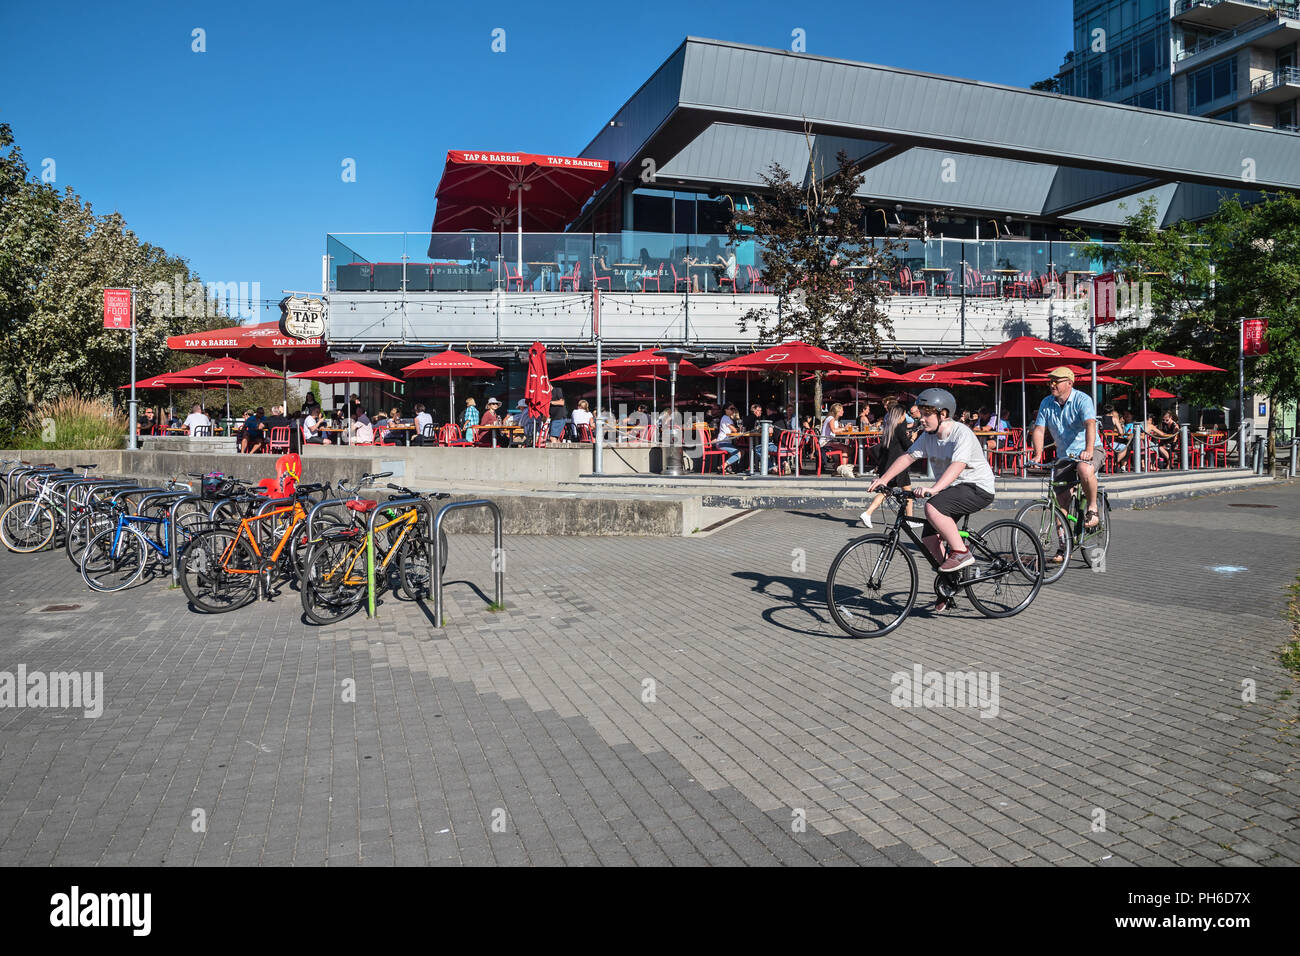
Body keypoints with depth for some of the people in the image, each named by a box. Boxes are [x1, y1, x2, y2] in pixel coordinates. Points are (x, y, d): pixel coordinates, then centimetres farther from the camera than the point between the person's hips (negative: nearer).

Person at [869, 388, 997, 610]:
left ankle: (961, 552, -16)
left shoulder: (962, 434, -22)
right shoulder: (928, 436, 2)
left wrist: (934, 489, -49)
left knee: (933, 507, -32)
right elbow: (908, 457, 1)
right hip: (950, 489, 8)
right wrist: (883, 479, -12)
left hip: (977, 488, -8)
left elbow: (957, 465, -36)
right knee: (929, 537, -2)